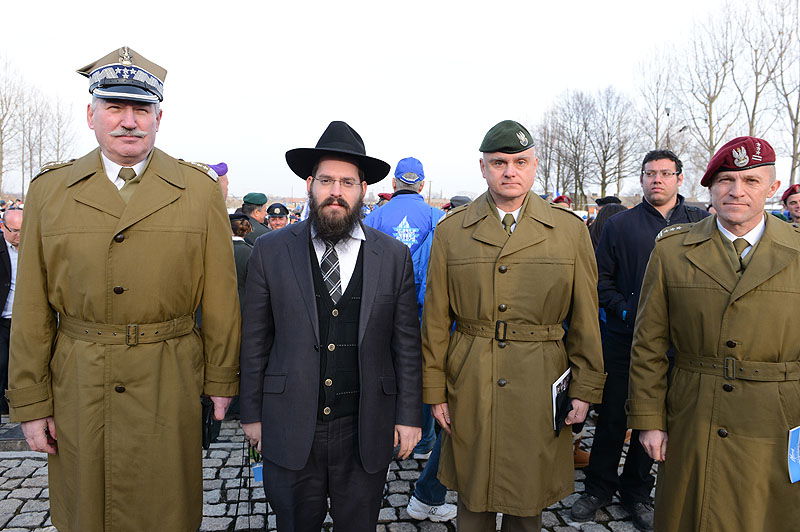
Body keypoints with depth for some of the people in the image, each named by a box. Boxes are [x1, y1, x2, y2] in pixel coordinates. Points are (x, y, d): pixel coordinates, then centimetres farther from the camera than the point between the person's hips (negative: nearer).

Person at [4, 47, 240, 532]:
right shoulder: (49, 189, 3)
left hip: (170, 385, -1)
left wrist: (222, 380, 0)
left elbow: (221, 296, -2)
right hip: (78, 386, 2)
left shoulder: (200, 189, -1)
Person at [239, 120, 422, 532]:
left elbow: (406, 343, 2)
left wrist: (409, 415, 1)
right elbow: (255, 340, 2)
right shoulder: (270, 251, -2)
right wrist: (252, 414, 3)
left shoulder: (394, 256, -1)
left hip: (365, 433, 1)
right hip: (289, 431, 0)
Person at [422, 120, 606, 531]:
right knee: (473, 497, 15)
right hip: (470, 387, 0)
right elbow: (436, 319, 2)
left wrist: (585, 389, 1)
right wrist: (434, 390, 1)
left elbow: (585, 320, 3)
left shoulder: (570, 230, 2)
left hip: (540, 389, 0)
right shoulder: (450, 231, 1)